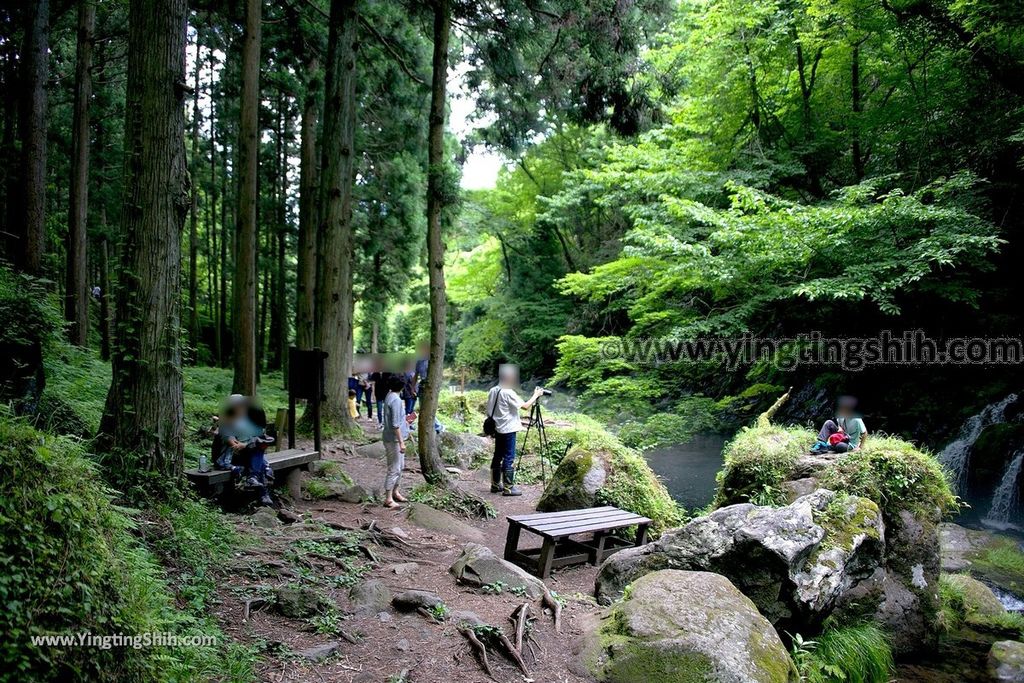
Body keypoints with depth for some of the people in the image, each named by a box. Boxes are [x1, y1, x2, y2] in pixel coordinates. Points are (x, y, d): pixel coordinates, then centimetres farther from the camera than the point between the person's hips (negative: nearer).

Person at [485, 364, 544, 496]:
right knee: (509, 458, -4)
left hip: (497, 429, 8)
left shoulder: (492, 391, 7)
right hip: (508, 430, -8)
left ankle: (495, 485, 19)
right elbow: (525, 406, -17)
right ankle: (508, 487, -1)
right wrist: (535, 395, -4)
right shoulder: (508, 393, -17)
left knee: (498, 456, 13)